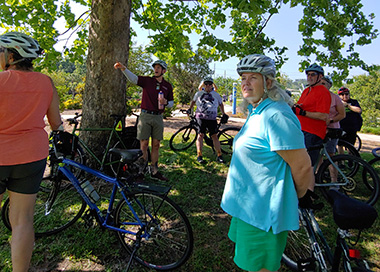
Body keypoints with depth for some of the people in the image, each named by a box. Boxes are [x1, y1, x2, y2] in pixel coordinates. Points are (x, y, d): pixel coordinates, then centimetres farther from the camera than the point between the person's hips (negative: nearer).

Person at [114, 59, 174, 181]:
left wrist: (166, 102, -7)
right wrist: (123, 68, -31)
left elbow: (171, 103, 16)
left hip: (158, 117, 3)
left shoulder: (168, 86, 11)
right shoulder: (147, 80, 3)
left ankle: (154, 171, 18)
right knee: (144, 145, -2)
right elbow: (133, 78, -14)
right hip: (145, 116, -2)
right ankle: (140, 171, 8)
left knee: (156, 145, 7)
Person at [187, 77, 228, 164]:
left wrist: (224, 114, 19)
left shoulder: (216, 94, 11)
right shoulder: (199, 93, 10)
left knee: (214, 136, -1)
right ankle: (199, 155, -1)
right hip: (201, 117, 0)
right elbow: (193, 101, 26)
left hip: (212, 118, 1)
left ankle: (219, 155, 5)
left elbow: (221, 104, 23)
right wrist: (190, 109, 15)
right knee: (200, 135, -6)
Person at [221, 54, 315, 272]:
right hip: (248, 204, 10)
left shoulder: (276, 115, -25)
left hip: (263, 211, -10)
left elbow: (302, 166, -23)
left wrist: (302, 196, -6)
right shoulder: (257, 111, 9)